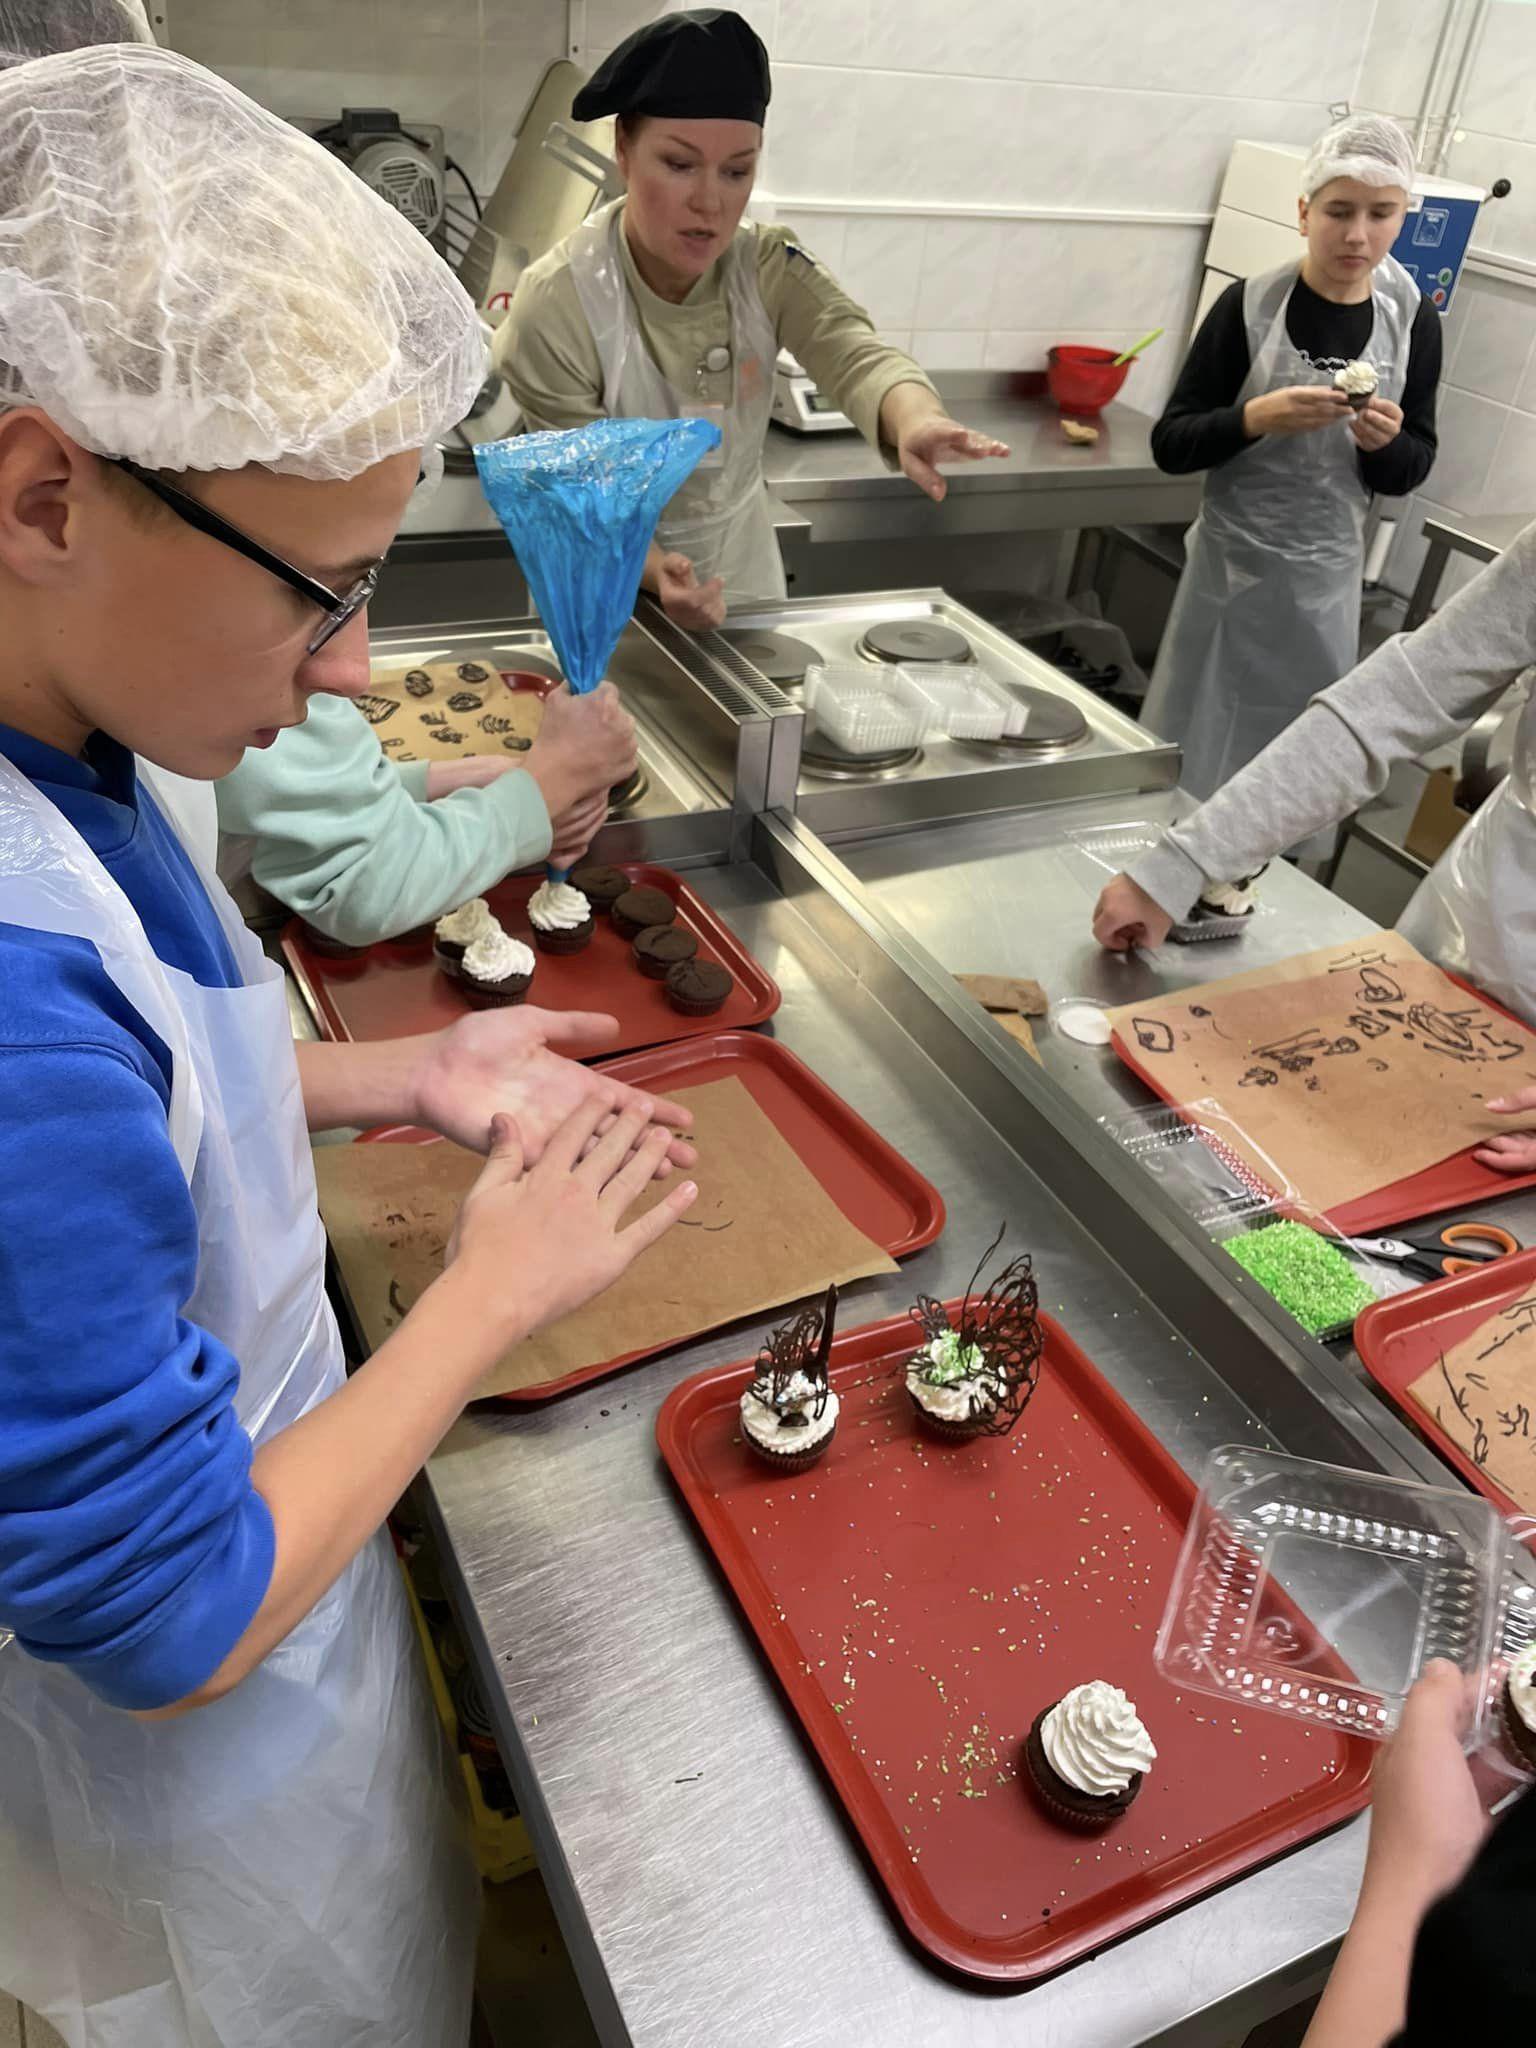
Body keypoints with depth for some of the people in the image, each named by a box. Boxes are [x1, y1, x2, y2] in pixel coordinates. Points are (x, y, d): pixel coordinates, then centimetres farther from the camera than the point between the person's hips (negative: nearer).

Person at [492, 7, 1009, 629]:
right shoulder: (554, 308, -25)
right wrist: (657, 574, -43)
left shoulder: (770, 268, -14)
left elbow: (853, 352, -32)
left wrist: (915, 418, -56)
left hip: (741, 558, 4)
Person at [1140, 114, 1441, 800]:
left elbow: (1410, 472, 8)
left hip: (1328, 580, 3)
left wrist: (1384, 443, -14)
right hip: (1232, 566, -3)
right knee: (1192, 762, 5)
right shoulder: (1249, 305, -8)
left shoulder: (1413, 323, 1)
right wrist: (1258, 417, -26)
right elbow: (1170, 445, -9)